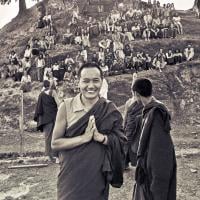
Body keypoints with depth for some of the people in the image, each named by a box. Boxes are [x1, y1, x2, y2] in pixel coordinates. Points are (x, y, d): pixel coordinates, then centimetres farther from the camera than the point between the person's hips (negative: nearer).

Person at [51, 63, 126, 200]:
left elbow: (121, 142, -1)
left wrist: (101, 137, -19)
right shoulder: (66, 106, -8)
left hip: (98, 177, 1)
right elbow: (55, 143, -9)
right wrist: (84, 137, -21)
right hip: (71, 177, -1)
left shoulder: (110, 110, -3)